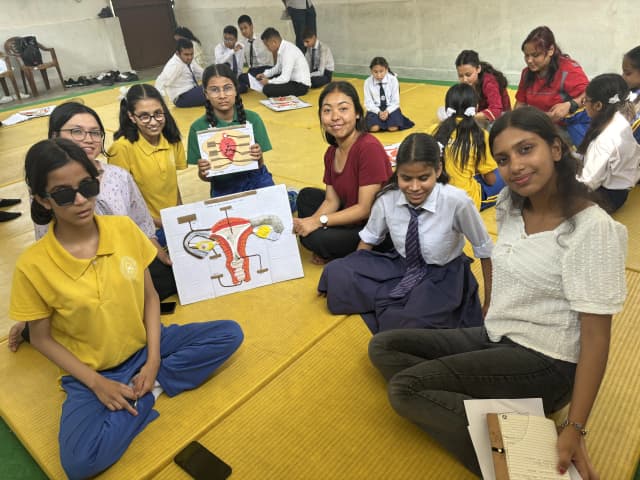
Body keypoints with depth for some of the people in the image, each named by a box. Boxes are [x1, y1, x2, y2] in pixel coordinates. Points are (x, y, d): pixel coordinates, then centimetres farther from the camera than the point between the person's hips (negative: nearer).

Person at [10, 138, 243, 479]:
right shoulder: (32, 265, -18)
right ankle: (144, 395, -4)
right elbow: (42, 339, -6)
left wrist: (153, 359, -11)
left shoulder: (125, 228, -11)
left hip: (143, 346, 3)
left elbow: (149, 296, -2)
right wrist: (95, 382, -15)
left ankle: (151, 384, -8)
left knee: (230, 334, -11)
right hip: (91, 372, -2)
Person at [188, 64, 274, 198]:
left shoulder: (252, 118, -9)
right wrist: (202, 172, -26)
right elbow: (206, 177, -4)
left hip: (255, 179, 1)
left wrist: (259, 158, -26)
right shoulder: (199, 127, -10)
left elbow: (259, 166, -5)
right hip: (223, 187, 0)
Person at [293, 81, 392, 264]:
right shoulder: (331, 153, 2)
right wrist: (310, 221, -19)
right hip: (350, 218, 9)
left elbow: (365, 208, -25)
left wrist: (319, 221, -22)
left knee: (315, 239, -23)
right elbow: (331, 200, 1)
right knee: (306, 196, 9)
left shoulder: (369, 148, -25)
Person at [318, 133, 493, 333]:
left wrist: (488, 303, -2)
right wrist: (351, 273, -1)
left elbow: (484, 250, -10)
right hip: (400, 267, 4)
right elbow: (368, 240, 3)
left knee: (408, 324, -33)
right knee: (335, 272, -16)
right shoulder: (387, 198, -17)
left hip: (442, 276, -3)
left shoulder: (457, 202, -25)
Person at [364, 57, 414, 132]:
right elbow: (368, 103, -7)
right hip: (375, 109, 0)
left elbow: (395, 101, -6)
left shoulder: (393, 80, -7)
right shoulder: (368, 82, -7)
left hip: (390, 108, 0)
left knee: (393, 128, -25)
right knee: (374, 128, -27)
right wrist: (379, 112, -23)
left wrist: (387, 111, -23)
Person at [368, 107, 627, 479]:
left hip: (545, 363, -8)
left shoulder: (592, 228, -19)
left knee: (405, 387, -18)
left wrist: (575, 430, -20)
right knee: (383, 346, 0)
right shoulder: (511, 208, 3)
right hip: (494, 337, 8)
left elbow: (597, 338, -19)